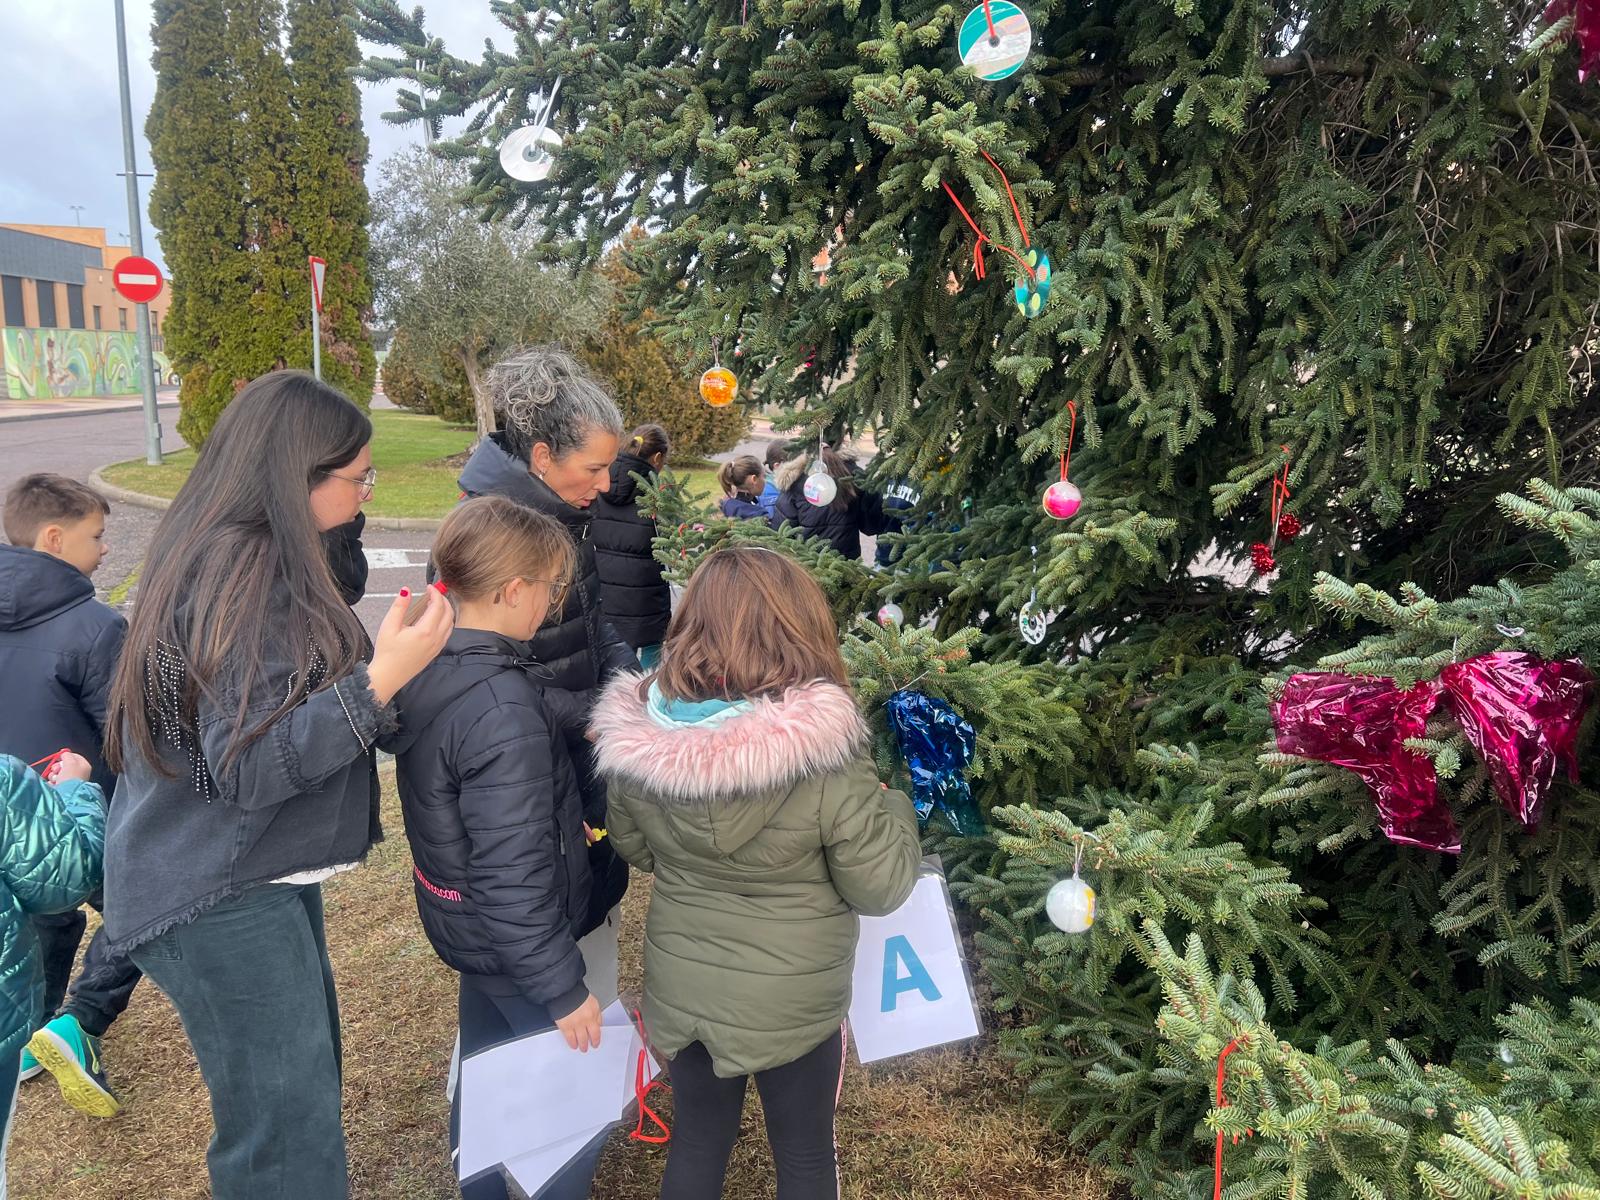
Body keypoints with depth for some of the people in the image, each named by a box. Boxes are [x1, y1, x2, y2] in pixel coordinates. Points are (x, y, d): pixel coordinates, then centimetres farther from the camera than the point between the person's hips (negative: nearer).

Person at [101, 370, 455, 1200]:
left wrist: (386, 657, 12)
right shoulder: (242, 574, -23)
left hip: (255, 877, 10)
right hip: (219, 898, -10)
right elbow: (249, 765, -27)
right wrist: (380, 679, -29)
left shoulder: (236, 553, 7)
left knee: (305, 1081, 21)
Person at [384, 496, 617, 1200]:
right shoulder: (502, 712, -32)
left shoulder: (428, 664, -5)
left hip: (463, 922, 9)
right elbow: (515, 875, -30)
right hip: (519, 939, -9)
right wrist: (564, 987, -21)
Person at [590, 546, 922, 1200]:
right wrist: (896, 807, -1)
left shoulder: (639, 733, -15)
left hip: (680, 986, 3)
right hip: (791, 998, -3)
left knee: (696, 1143, 25)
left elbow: (635, 849, 2)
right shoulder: (825, 752, -28)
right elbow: (879, 888, -17)